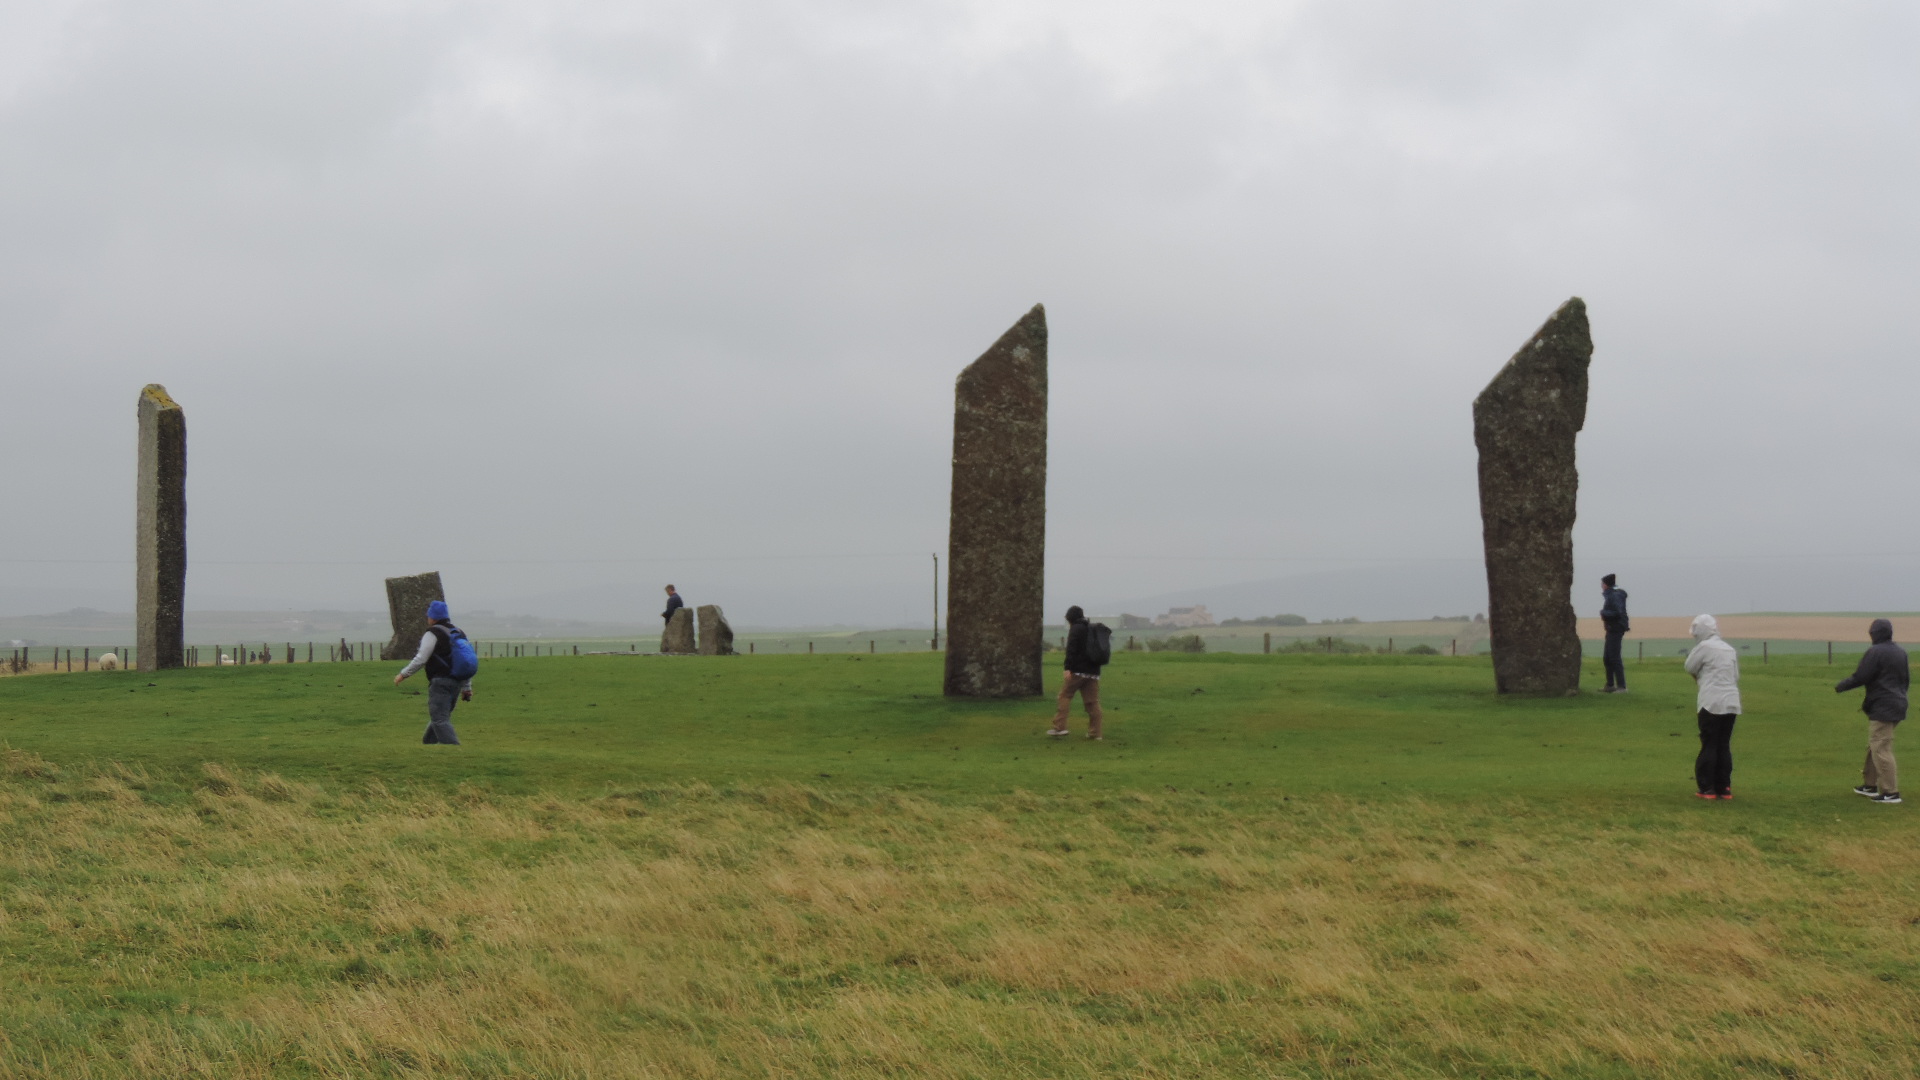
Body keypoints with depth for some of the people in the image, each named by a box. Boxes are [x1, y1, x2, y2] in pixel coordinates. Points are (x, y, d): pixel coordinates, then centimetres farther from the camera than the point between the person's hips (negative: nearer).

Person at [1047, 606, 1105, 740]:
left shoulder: (1075, 629, -4)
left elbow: (1071, 649, -15)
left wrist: (1068, 668, -17)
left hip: (1077, 670, -7)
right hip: (1093, 672, 7)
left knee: (1065, 696, 0)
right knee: (1092, 702, 5)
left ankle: (1059, 726, -7)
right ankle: (1095, 732, 3)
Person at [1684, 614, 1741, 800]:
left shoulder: (1704, 647, -7)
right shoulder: (1730, 649, 14)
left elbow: (1690, 668, 1)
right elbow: (1736, 677, 19)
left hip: (1712, 703, -6)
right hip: (1732, 703, 6)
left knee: (1709, 746, -1)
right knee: (1724, 746, 11)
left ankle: (1707, 788, 0)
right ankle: (1724, 788, 11)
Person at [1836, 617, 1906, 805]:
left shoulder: (1875, 652, -14)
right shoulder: (1900, 653, 12)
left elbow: (1860, 677, -16)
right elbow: (1904, 680, 20)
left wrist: (1840, 687, 2)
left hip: (1882, 708, -9)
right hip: (1897, 705, 9)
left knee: (1881, 749, -7)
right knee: (1874, 746, 18)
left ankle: (1891, 792, -8)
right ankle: (1870, 785, 24)